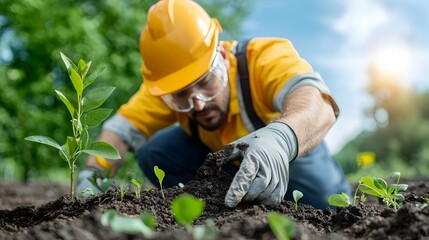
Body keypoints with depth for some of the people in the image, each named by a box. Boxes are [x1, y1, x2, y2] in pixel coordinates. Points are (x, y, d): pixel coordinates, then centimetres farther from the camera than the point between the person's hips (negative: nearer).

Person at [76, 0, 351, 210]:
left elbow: (319, 105, -58)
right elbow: (123, 128, -27)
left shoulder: (267, 57, -40)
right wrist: (92, 176, -46)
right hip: (215, 150, 3)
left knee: (327, 201, -29)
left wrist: (281, 138, -79)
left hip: (291, 146, -2)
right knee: (154, 155, -20)